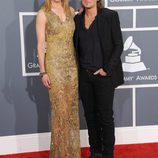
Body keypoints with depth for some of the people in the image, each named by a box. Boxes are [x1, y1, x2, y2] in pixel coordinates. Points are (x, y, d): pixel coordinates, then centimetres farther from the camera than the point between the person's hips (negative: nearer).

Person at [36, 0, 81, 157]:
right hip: (54, 65, -4)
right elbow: (40, 45, -7)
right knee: (60, 110, 0)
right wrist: (43, 72, -10)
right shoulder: (43, 14, -5)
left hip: (71, 64, 5)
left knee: (72, 108, 9)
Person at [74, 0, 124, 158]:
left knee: (105, 116, 2)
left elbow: (118, 45, -7)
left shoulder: (110, 15, -5)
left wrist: (106, 69, -13)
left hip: (104, 75, -4)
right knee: (90, 115, 12)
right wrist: (77, 70, 5)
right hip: (84, 75, 4)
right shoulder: (77, 19, 8)